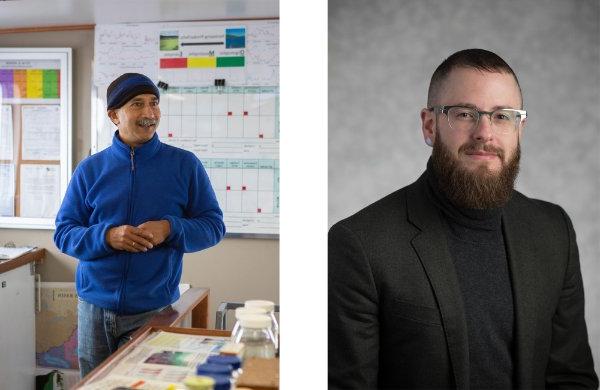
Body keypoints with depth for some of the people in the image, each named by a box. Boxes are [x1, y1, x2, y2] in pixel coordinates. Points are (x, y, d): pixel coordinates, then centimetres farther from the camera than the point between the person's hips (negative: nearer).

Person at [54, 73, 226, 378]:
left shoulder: (185, 165, -2)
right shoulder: (90, 169, 3)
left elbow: (213, 226, 0)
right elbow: (63, 233, 3)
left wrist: (170, 229, -19)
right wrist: (107, 237, -18)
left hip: (155, 309, -2)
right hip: (95, 306, 2)